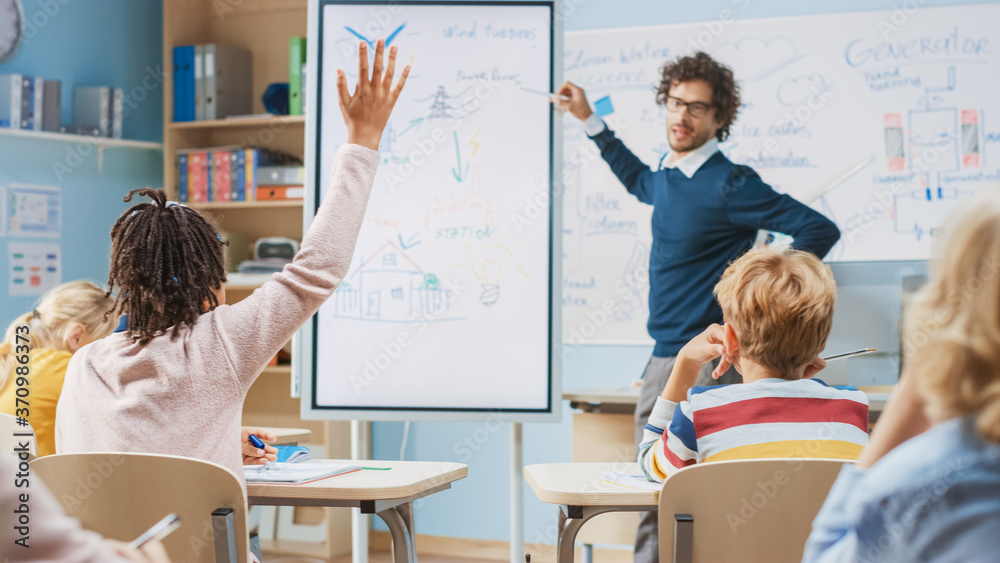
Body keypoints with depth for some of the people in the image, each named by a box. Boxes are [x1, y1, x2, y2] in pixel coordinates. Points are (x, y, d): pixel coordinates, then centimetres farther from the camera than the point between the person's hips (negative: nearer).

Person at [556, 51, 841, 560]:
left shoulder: (729, 185, -13)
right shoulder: (669, 176, 12)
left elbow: (820, 230, -16)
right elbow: (639, 182, 38)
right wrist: (589, 120, 37)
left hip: (704, 361, -9)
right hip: (663, 356, 9)